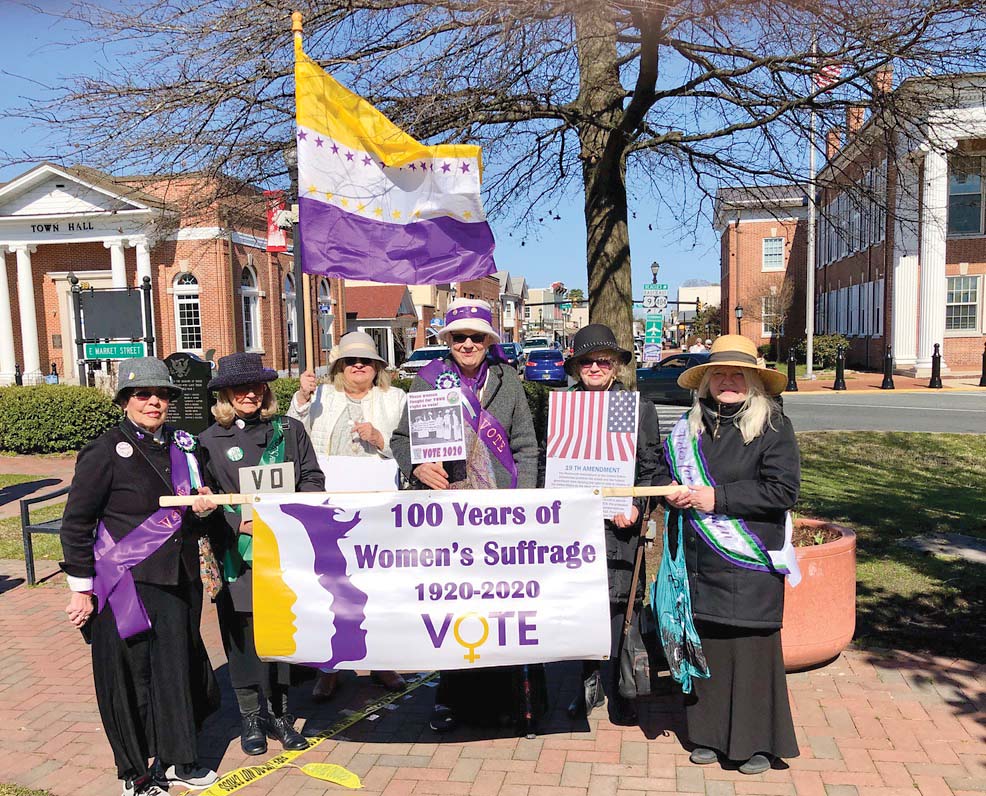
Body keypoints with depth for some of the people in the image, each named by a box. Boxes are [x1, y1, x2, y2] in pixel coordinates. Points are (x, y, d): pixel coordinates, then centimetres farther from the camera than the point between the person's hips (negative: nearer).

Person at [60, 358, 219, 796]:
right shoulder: (105, 452, -9)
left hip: (178, 578, 5)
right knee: (131, 675, 6)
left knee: (178, 666, 10)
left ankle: (175, 760, 29)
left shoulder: (182, 445, 8)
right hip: (126, 583, -5)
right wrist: (81, 589, -7)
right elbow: (76, 524, -6)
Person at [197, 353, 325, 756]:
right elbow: (205, 500, 2)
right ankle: (251, 716, 23)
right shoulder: (210, 441, 3)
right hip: (239, 553, -1)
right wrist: (240, 523, -13)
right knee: (243, 632, 5)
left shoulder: (289, 430, 6)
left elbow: (312, 480, 4)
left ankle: (279, 712, 24)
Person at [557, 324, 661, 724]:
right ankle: (589, 682, 24)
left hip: (619, 524, -2)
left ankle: (619, 690, 13)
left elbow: (650, 468, 3)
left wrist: (635, 506, -11)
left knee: (620, 603, -1)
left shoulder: (639, 409, 6)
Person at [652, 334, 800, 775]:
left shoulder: (773, 427, -5)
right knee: (704, 643, 10)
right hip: (700, 560, 4)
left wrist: (716, 498, -16)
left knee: (752, 646, 1)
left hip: (750, 561, -4)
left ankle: (758, 742, 19)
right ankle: (710, 735, 27)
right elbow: (663, 471, 21)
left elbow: (782, 490, -13)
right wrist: (670, 490, -3)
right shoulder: (688, 427, 10)